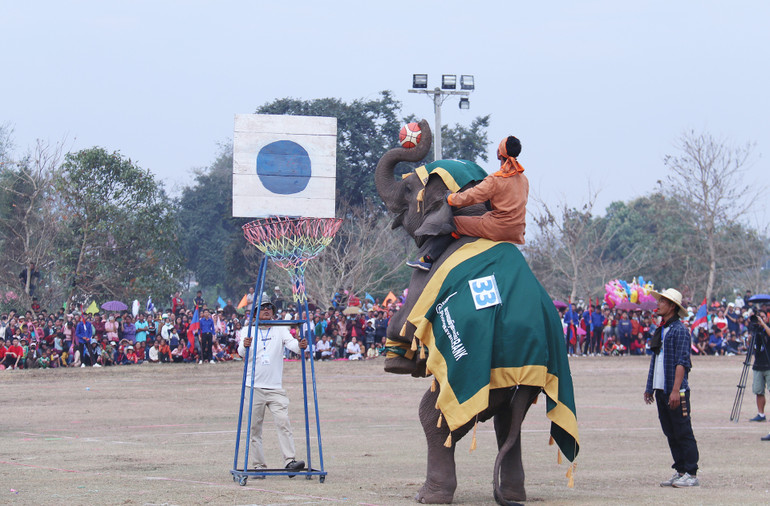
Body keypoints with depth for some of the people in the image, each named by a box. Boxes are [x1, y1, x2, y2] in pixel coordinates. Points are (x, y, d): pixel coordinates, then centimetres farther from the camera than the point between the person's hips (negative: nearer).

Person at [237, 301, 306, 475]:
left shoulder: (280, 330, 8)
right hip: (254, 387, 0)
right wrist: (244, 346, -31)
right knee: (254, 427, 0)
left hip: (275, 388, 0)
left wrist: (300, 346, -32)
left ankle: (290, 461, -20)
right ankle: (259, 465, 5)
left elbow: (291, 343, -9)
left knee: (283, 422, -14)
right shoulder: (250, 332, 6)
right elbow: (242, 353, -8)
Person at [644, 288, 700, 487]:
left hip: (676, 392, -9)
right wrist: (649, 387, 18)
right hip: (661, 390, 9)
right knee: (671, 434, 11)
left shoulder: (679, 330, -10)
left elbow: (682, 362, -16)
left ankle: (691, 474, -2)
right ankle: (680, 471, 16)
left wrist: (676, 390, -21)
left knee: (683, 433, -5)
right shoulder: (660, 330, 16)